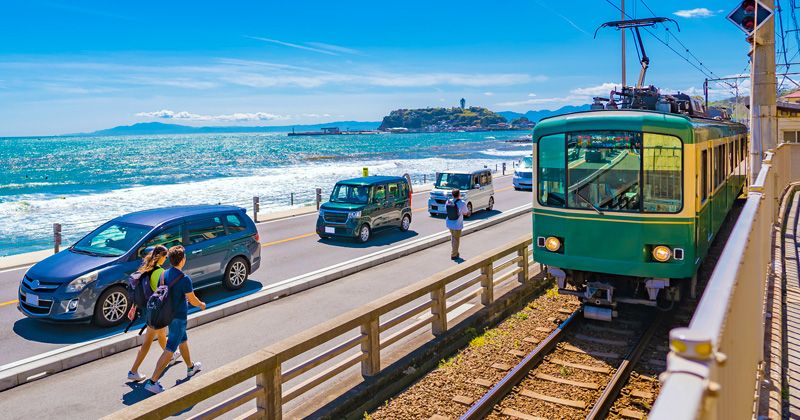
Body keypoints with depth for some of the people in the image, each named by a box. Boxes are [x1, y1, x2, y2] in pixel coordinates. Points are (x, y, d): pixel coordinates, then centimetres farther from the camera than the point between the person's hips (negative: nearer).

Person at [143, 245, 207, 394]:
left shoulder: (164, 274, -2)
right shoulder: (184, 279, -23)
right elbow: (193, 300, -16)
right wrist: (201, 304, 5)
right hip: (178, 317, -8)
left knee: (183, 340, 26)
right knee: (170, 350, -2)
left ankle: (191, 367, 45)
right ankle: (152, 381, -1)